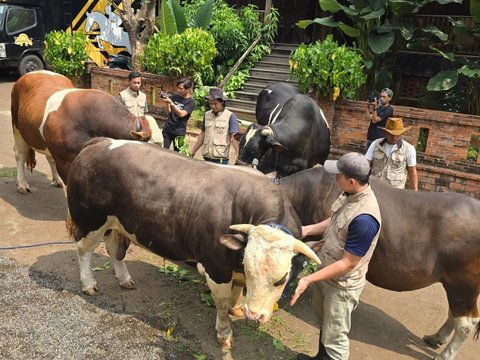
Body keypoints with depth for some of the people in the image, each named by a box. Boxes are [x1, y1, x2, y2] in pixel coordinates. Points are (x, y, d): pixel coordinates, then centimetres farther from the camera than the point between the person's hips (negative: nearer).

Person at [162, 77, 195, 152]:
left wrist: (170, 102, -26)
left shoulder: (191, 102, -9)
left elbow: (181, 114, -21)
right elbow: (169, 112, 7)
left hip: (179, 132, -4)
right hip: (167, 129, 4)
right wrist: (167, 102, -10)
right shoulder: (175, 97, 5)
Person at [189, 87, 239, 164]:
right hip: (206, 158, 5)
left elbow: (234, 138, -11)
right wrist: (192, 152, 18)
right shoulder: (207, 115, 10)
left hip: (221, 159, -5)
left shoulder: (230, 116, -6)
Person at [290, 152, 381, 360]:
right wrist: (307, 230, 2)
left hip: (342, 285, -9)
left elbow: (347, 264, -28)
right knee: (325, 321, 30)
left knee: (335, 338, 11)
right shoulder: (350, 195, -6)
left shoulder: (364, 219, -34)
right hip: (325, 271, 9)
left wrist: (308, 280, -27)